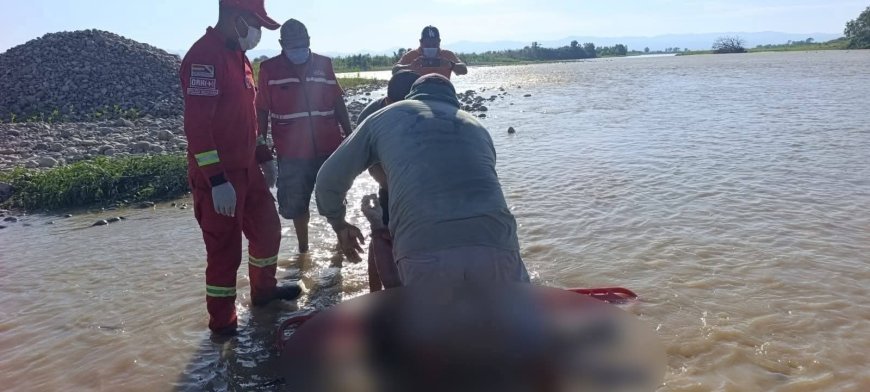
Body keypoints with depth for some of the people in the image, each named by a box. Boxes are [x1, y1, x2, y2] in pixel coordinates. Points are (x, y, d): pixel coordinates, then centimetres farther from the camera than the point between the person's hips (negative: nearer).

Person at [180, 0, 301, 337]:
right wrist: (217, 181, -26)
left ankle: (264, 289, 40)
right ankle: (223, 324, 16)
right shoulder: (204, 56, -18)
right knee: (225, 249, 0)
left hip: (246, 169, 10)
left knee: (267, 227, 20)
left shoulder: (238, 56, 13)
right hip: (217, 176, -9)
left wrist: (263, 155, 20)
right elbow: (196, 125, -24)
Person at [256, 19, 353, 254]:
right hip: (292, 153, -1)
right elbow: (262, 111, 0)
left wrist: (350, 135, 8)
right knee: (296, 205, 10)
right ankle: (303, 249, 29)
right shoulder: (269, 69, -3)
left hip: (329, 148, 1)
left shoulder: (324, 64, 4)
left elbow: (338, 104, 8)